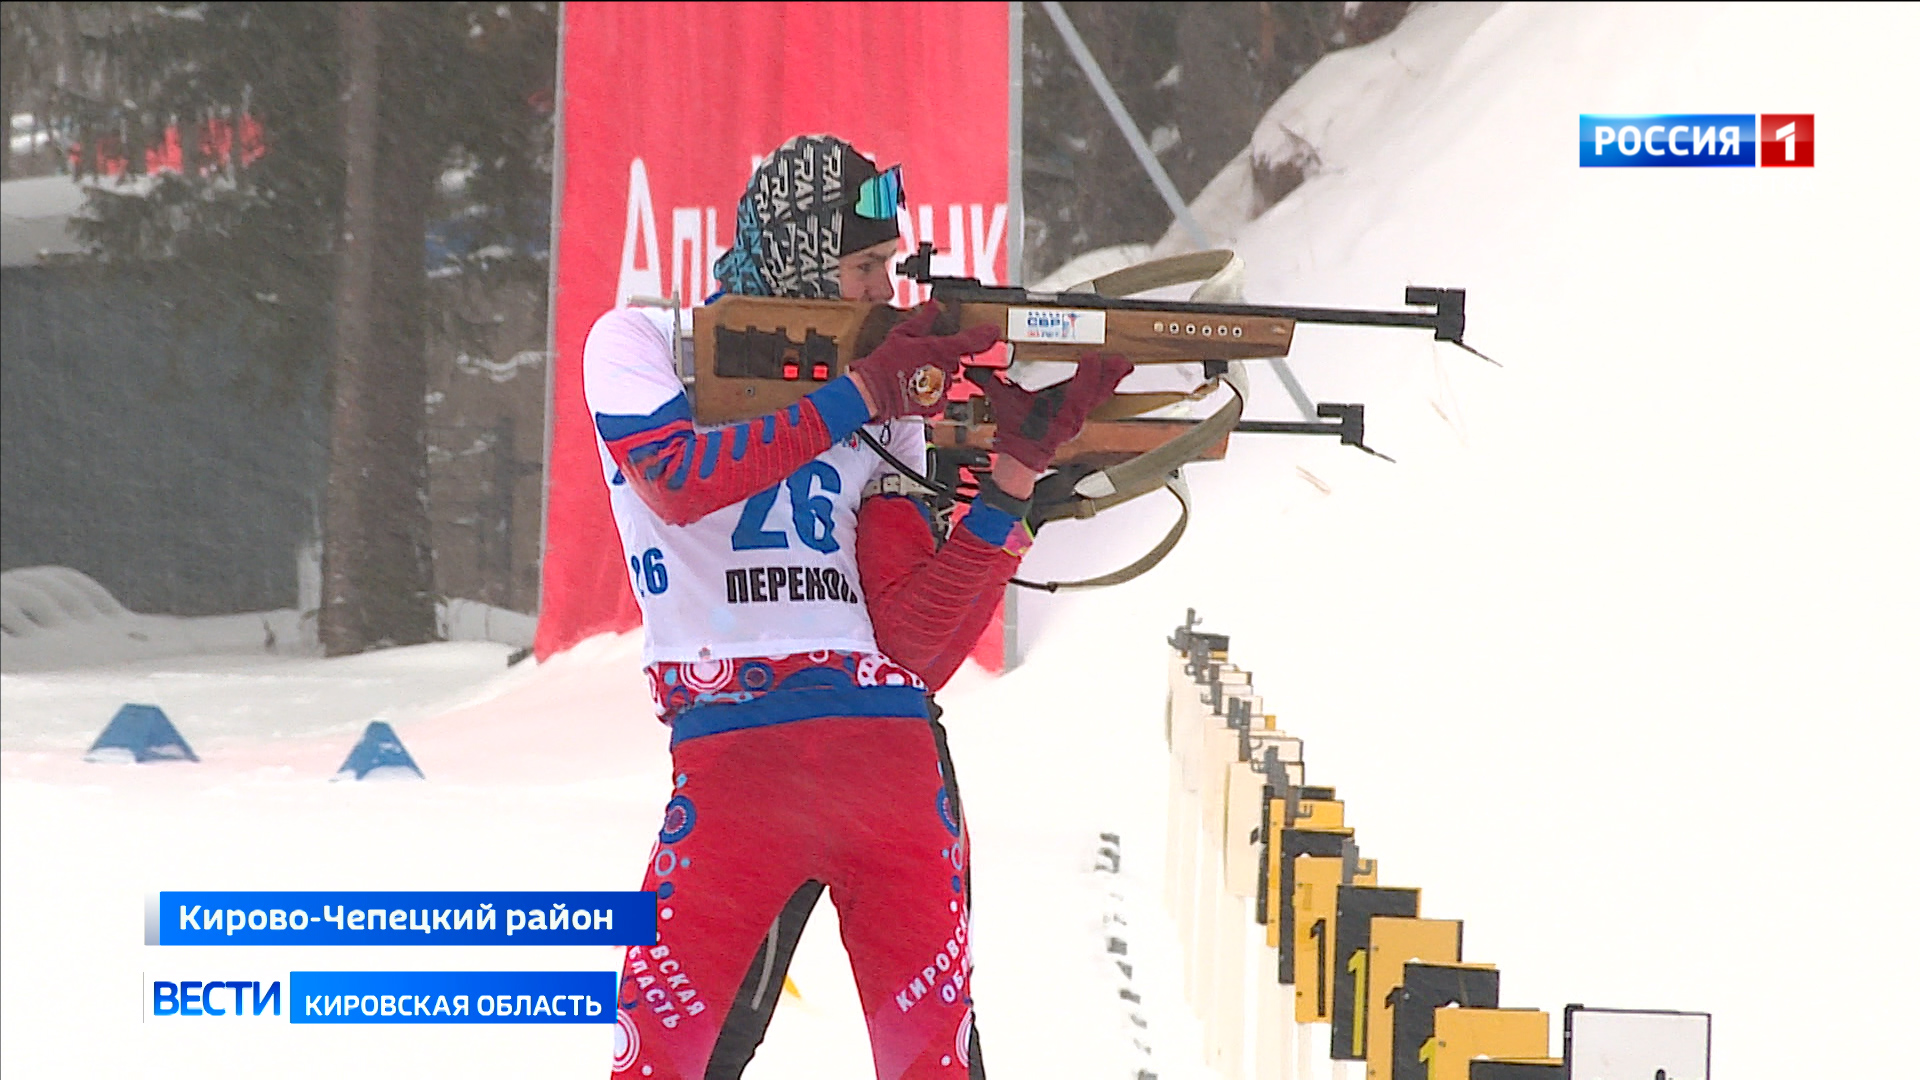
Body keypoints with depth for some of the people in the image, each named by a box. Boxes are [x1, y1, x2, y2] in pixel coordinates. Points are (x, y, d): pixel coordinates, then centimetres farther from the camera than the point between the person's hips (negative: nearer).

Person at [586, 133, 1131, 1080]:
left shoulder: (892, 414, 16)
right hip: (732, 748, -3)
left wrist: (1015, 470, -2)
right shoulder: (641, 345, 8)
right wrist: (860, 394, -9)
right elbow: (676, 478, -13)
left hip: (891, 744, 4)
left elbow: (916, 646, 7)